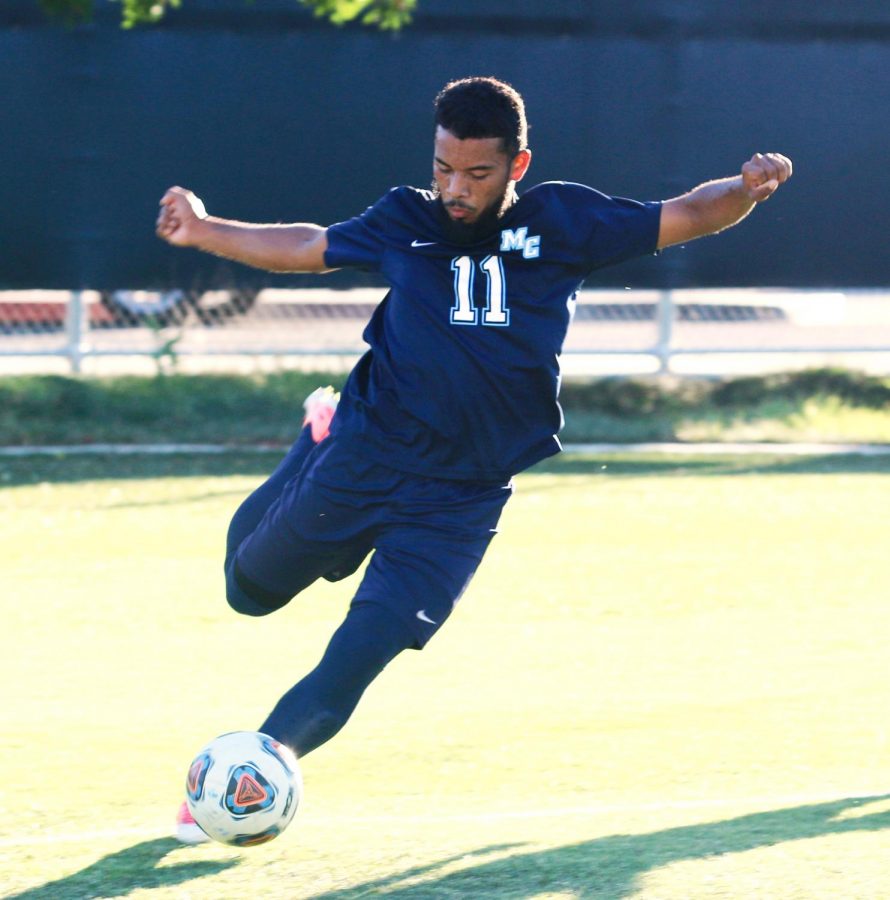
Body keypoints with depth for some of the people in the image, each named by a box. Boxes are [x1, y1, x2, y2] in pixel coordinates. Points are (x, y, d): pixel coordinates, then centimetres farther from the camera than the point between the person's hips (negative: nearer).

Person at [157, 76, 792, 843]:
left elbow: (685, 218, 0)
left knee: (351, 668, -12)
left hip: (460, 501, -2)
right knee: (250, 586, 19)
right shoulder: (406, 221, 0)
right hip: (363, 458, 2)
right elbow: (308, 248, 16)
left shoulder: (562, 223, -4)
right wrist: (202, 231, 7)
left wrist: (745, 190, -20)